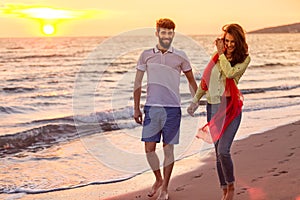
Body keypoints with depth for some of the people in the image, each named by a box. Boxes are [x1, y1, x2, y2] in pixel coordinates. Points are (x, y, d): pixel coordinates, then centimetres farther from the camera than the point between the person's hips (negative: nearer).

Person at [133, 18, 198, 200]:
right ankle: (158, 179, 27)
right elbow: (138, 83, 11)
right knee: (149, 148, 1)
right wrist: (136, 109, 9)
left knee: (168, 149, 3)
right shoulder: (146, 55, 5)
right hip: (151, 108, 1)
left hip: (172, 109, -1)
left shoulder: (180, 56, 2)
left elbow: (191, 80, 13)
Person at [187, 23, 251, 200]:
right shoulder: (218, 56, 13)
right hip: (213, 106, 5)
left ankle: (231, 186, 6)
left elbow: (230, 73, -18)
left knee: (223, 150, -17)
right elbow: (206, 79, 21)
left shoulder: (244, 59, 0)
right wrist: (196, 100, 21)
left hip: (230, 107, -5)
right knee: (218, 153, 6)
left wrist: (221, 54, -6)